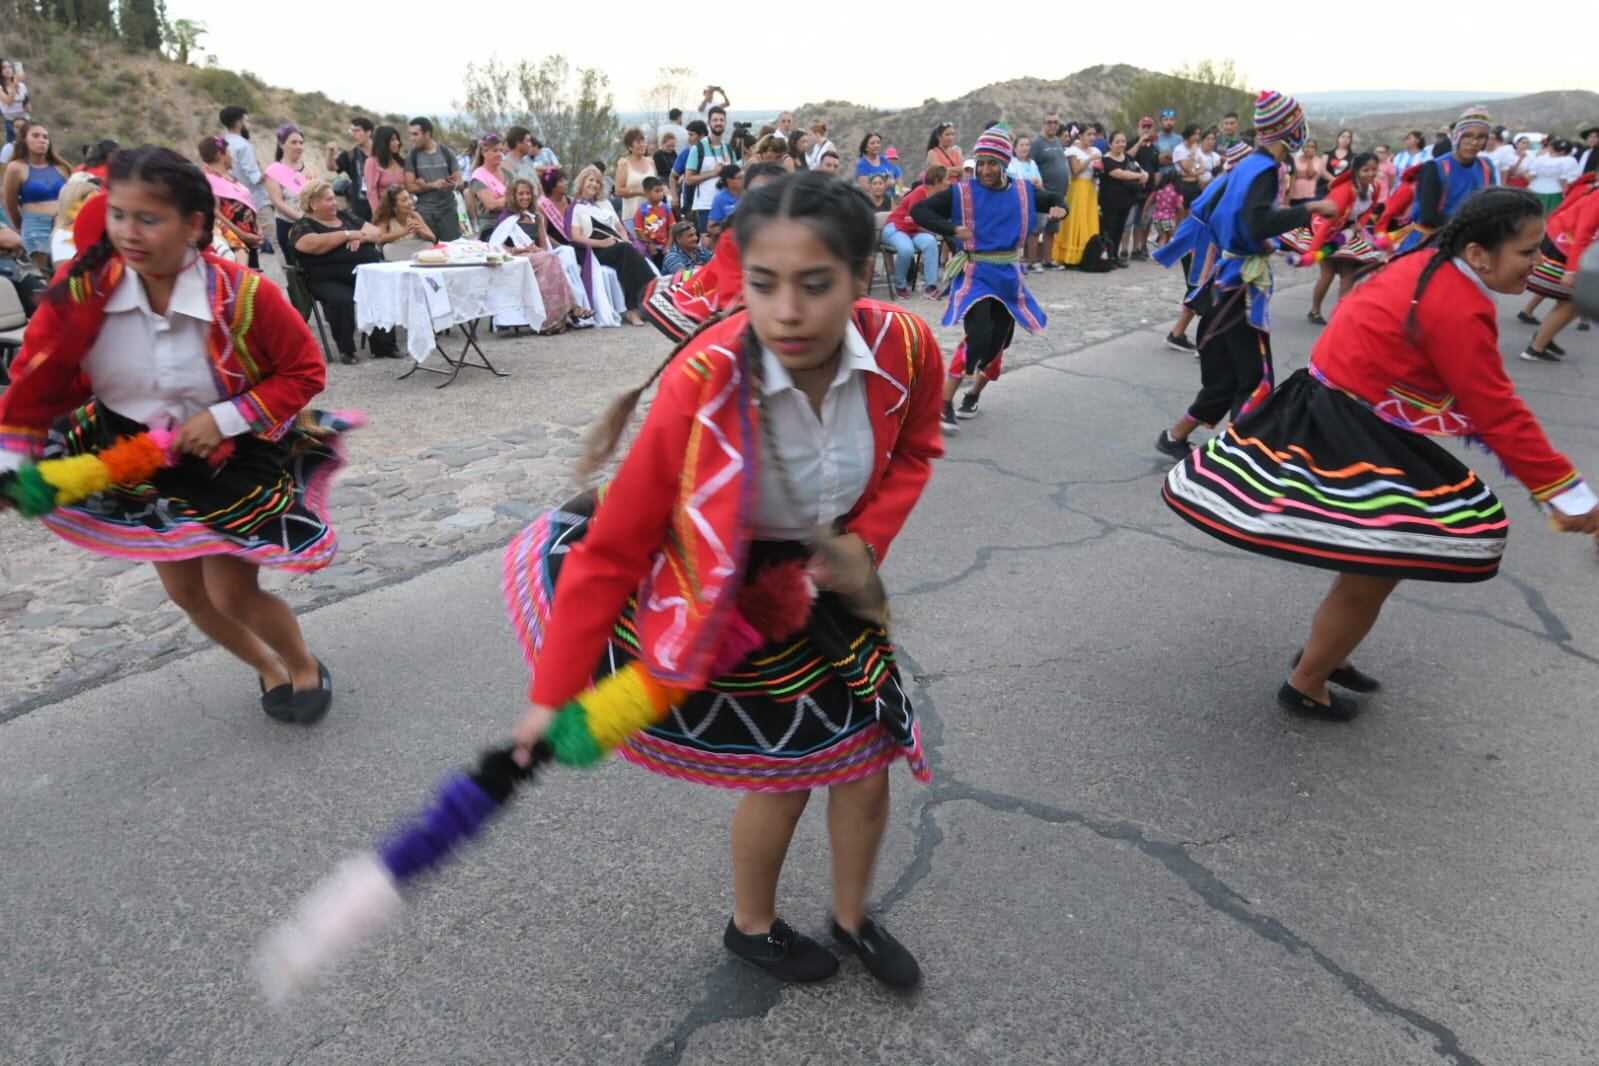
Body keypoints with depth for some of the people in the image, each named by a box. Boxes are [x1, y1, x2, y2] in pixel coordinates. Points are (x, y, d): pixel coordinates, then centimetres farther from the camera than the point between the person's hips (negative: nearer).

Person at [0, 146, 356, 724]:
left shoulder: (244, 294, -25)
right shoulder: (81, 291, -17)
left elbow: (305, 371, -14)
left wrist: (224, 418, -23)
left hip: (232, 457, -4)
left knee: (233, 594, -2)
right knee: (187, 594, 14)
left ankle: (305, 666, 29)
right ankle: (268, 670, 40)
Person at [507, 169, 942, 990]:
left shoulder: (906, 349, -22)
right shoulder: (699, 387, -33)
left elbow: (913, 452, 2)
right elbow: (615, 547, -24)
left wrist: (868, 545, -13)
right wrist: (552, 693, -19)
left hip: (832, 577, 4)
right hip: (732, 595, -4)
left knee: (867, 760, 10)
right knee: (788, 771, 3)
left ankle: (851, 919, 41)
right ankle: (752, 927, 37)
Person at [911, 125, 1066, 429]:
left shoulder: (1023, 192, 2)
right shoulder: (962, 192, -8)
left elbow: (1057, 203, 17)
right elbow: (918, 211, -13)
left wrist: (1059, 210, -8)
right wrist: (952, 229, -26)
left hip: (1009, 277, 5)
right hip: (975, 275, -5)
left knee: (997, 344, 11)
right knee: (977, 337, -25)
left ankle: (973, 393, 38)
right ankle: (944, 405, -17)